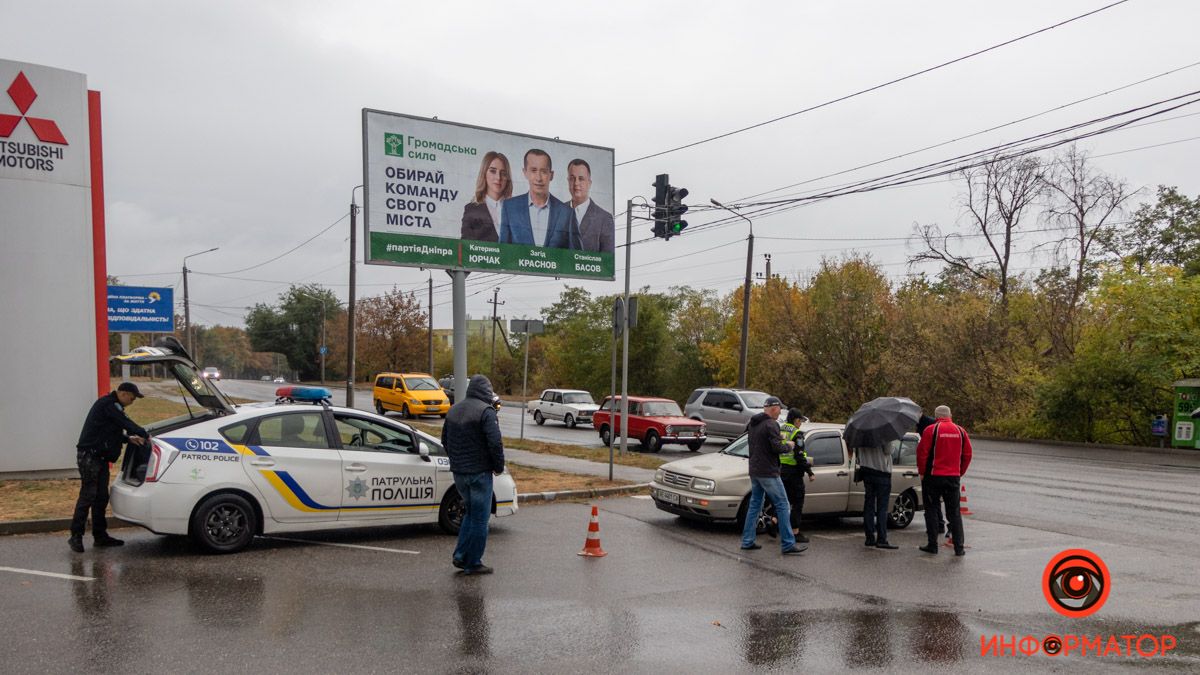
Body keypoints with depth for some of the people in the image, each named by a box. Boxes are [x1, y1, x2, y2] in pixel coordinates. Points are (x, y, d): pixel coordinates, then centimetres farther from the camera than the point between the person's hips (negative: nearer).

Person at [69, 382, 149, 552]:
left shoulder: (111, 405, 19)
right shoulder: (108, 404, -14)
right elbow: (125, 422, -20)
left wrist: (129, 439, 7)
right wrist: (145, 435, -13)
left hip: (99, 458, 11)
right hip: (89, 456, -11)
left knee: (101, 497, 12)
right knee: (88, 496, -10)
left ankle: (100, 536, 18)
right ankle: (76, 536, -4)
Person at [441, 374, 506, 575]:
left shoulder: (454, 410, 11)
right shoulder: (486, 411, -14)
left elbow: (445, 440, 17)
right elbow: (495, 443, -20)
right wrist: (499, 466, -7)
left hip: (458, 472, 7)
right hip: (479, 472, -7)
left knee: (470, 513, 21)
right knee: (480, 517, 3)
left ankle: (460, 555, 16)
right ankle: (473, 563, 8)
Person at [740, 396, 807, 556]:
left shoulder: (754, 424, 13)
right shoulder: (771, 424, -16)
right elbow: (776, 447, -22)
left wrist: (780, 440, 17)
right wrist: (788, 446, -3)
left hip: (754, 471, 9)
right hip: (768, 472, -9)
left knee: (754, 505, 14)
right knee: (782, 506, -3)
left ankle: (747, 541, 16)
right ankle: (788, 544, -2)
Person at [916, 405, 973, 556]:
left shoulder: (931, 430, -8)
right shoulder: (960, 431, 5)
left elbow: (922, 452, -10)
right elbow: (967, 454, 8)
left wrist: (922, 472, 1)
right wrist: (960, 472, 16)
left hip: (933, 476, -3)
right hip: (953, 477, 3)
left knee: (931, 510, 7)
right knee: (954, 512, 11)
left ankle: (932, 545, 7)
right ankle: (959, 547, 7)